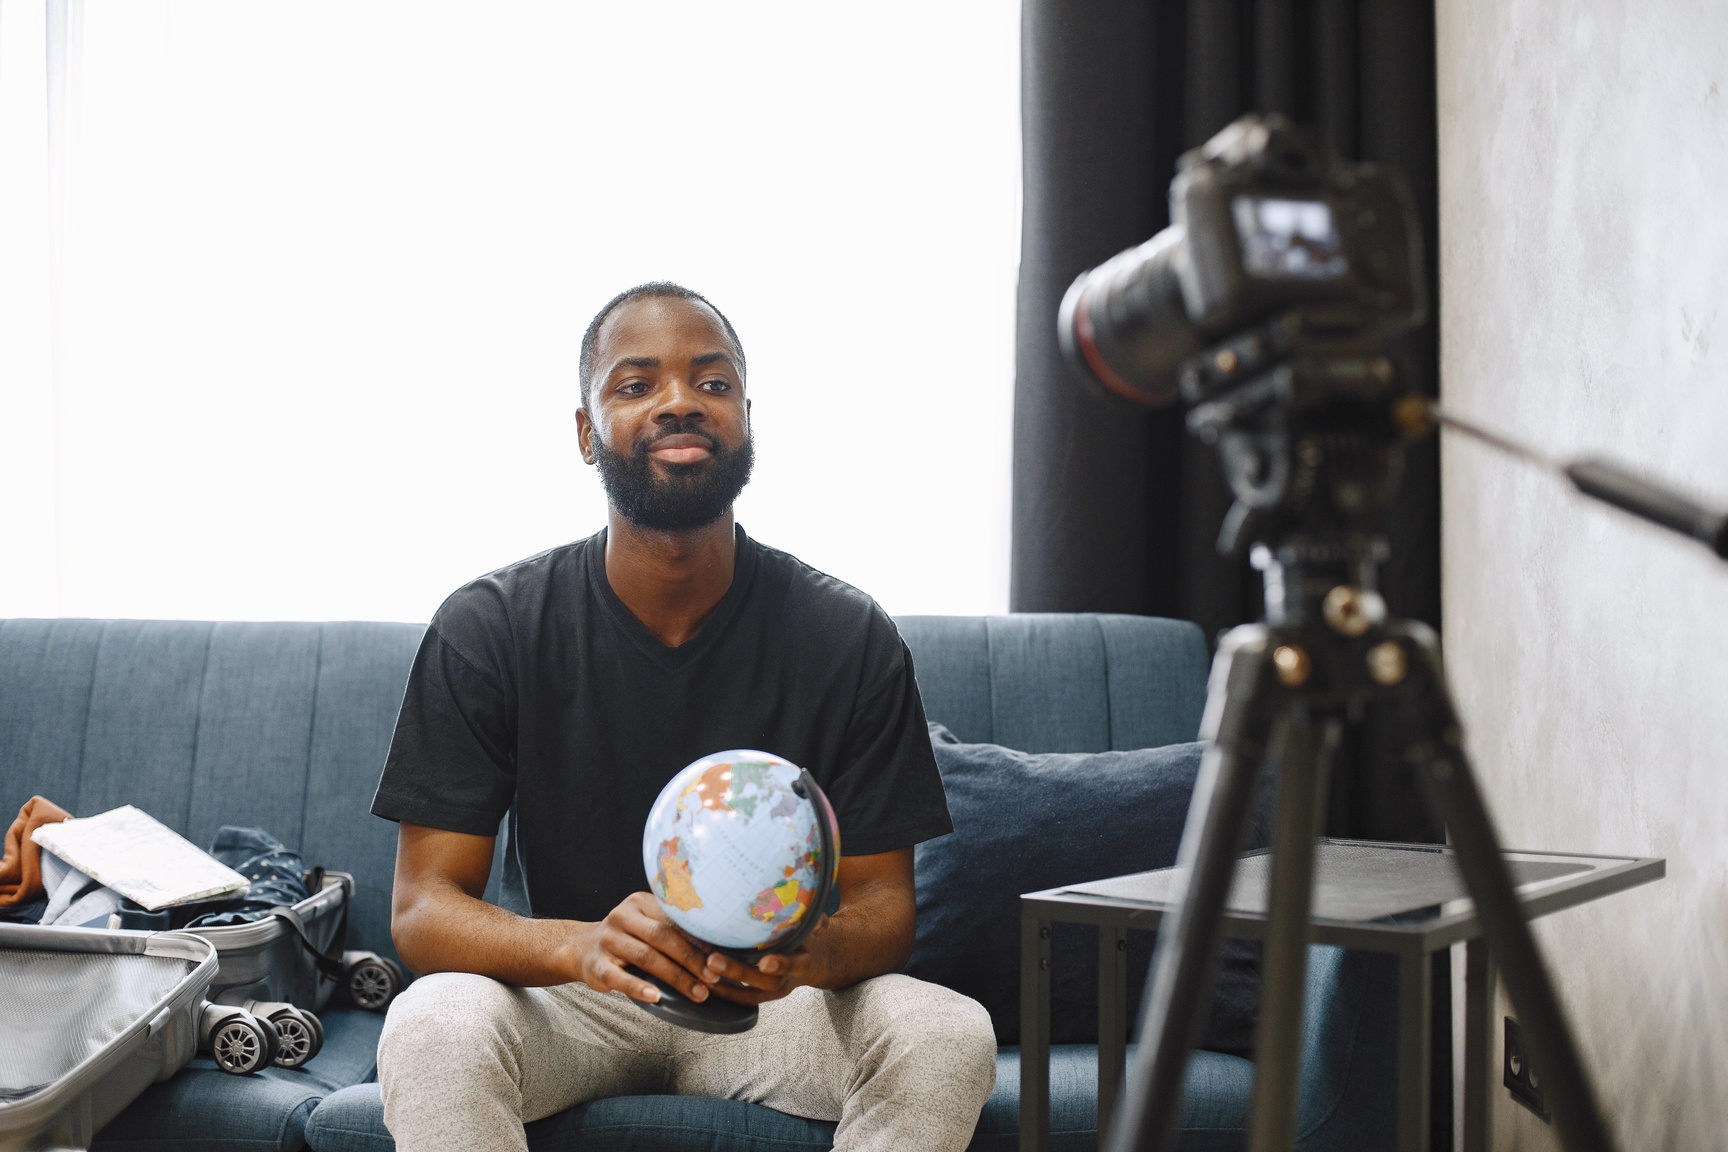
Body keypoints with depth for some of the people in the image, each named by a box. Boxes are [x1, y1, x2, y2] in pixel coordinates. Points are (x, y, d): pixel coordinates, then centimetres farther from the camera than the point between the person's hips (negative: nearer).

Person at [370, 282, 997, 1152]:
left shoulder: (849, 637, -8)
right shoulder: (486, 627, -10)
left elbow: (883, 901, -6)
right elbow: (422, 907, -13)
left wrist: (813, 950, -32)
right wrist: (581, 945, -36)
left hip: (768, 1001, 1)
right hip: (563, 999, -1)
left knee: (950, 1036, -28)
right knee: (433, 1027, -34)